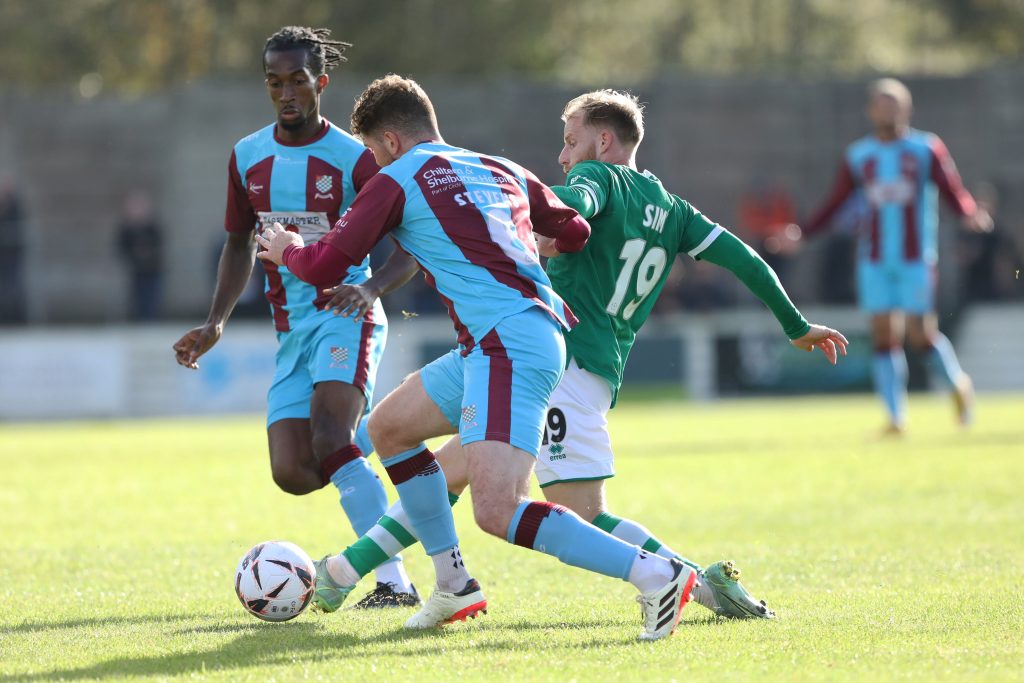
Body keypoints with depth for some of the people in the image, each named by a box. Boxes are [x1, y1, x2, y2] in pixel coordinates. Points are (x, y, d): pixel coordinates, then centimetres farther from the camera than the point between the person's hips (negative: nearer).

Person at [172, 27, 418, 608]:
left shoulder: (353, 160, -9)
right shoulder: (248, 158, 8)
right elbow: (240, 244, 20)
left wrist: (370, 289, -28)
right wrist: (216, 323, 9)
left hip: (346, 318, -6)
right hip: (292, 330, 6)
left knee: (329, 442, -27)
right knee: (292, 472, -8)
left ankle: (394, 581, -25)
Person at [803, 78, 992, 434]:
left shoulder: (926, 148, 0)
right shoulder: (857, 156, 8)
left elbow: (954, 192, -6)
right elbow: (834, 204, 12)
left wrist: (970, 215, -28)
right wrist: (800, 233, 0)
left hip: (916, 259, -3)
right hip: (875, 259, 3)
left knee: (920, 334, -9)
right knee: (884, 335, -4)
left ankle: (957, 383, 19)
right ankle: (896, 416, 1)